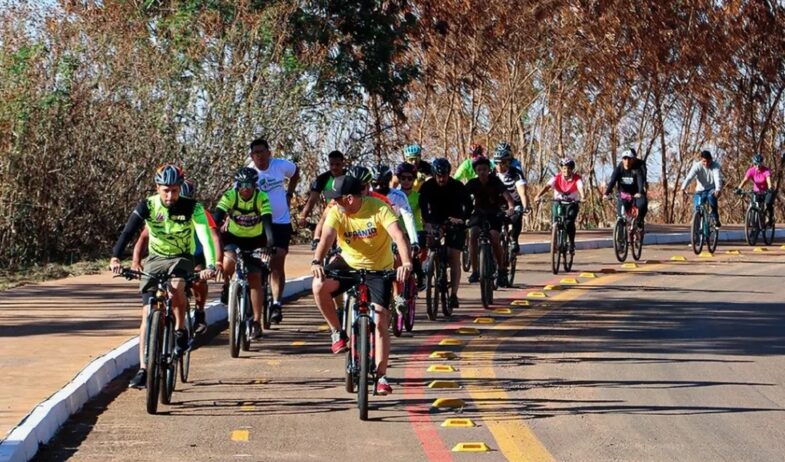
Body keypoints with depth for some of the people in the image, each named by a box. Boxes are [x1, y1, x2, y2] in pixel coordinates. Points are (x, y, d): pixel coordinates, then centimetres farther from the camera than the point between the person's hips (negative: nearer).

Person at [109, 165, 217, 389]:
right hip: (155, 260, 2)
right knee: (148, 315, -7)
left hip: (181, 258, -2)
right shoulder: (147, 206, -15)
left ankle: (181, 331, -11)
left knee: (176, 286, -37)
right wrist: (115, 257, -43)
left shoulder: (192, 208, -18)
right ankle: (143, 370, -2)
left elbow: (205, 236, -29)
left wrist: (210, 265, -46)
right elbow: (128, 232, -26)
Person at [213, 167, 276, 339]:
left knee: (255, 280, -4)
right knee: (229, 261, -31)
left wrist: (270, 243, -46)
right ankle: (226, 285, 1)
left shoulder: (262, 198, -21)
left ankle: (257, 322, 3)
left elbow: (267, 222, -30)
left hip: (255, 241, 0)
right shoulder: (229, 196, -20)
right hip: (233, 238, 0)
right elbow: (217, 218, -27)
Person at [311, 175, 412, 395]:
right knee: (320, 286, -27)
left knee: (380, 320, -11)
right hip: (349, 263, 2)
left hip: (379, 269, -2)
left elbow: (398, 235, -33)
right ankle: (337, 332, -5)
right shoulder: (336, 213, -14)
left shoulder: (378, 208, -22)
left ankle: (381, 376, -1)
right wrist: (317, 262, -50)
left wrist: (406, 262, -51)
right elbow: (327, 237, -30)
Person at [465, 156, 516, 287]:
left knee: (495, 240, -22)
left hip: (494, 214, -1)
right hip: (478, 213, 2)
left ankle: (502, 270, 1)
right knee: (473, 235, -26)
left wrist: (511, 207, -49)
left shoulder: (495, 181, -15)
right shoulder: (473, 183, -11)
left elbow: (506, 194, -29)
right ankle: (474, 271, -17)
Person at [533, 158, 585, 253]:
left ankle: (572, 244, -2)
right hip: (558, 201, 1)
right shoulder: (557, 177, -14)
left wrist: (582, 197, -56)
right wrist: (538, 196, -46)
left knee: (569, 222, -22)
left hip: (572, 203, -1)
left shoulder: (577, 178, -15)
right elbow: (547, 186, -28)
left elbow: (580, 188, -33)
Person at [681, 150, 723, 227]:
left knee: (711, 196, -36)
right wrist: (683, 187, -48)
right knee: (698, 207, -20)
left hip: (712, 189, -1)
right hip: (701, 190, 1)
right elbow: (689, 177, -29)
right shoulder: (697, 166, -13)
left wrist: (718, 189, -50)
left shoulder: (715, 165, -15)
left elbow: (717, 177, -30)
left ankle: (715, 218, -19)